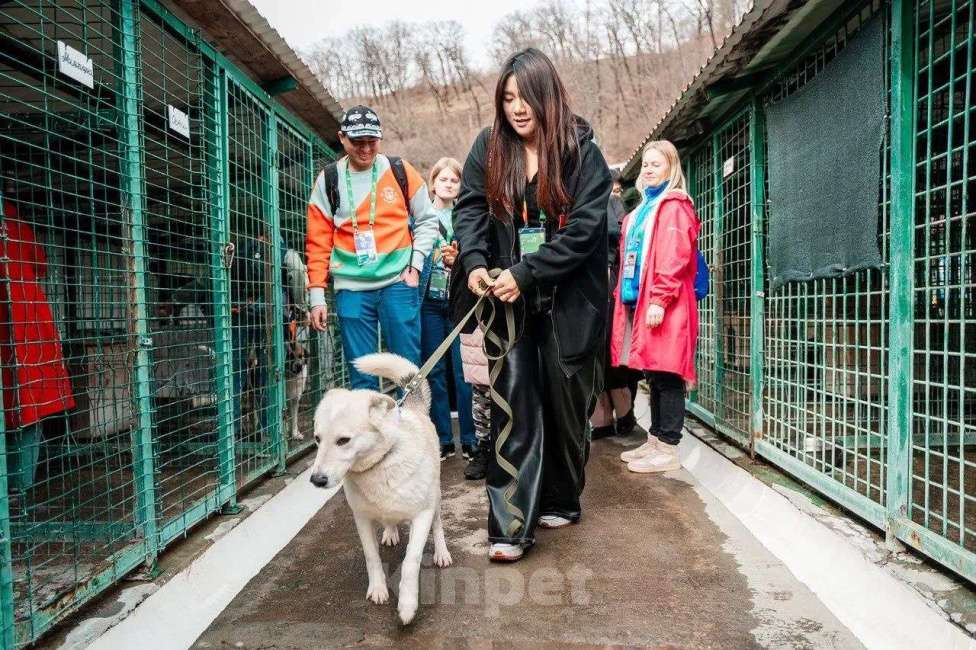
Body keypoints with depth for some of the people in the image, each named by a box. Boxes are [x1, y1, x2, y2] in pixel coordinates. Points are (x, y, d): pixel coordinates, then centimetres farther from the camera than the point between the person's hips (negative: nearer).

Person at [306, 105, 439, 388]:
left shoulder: (401, 171, 4)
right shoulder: (329, 180, 7)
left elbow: (427, 221, 12)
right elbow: (318, 241, 6)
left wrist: (416, 264, -1)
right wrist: (316, 295, 1)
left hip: (398, 282, -1)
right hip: (350, 288, 1)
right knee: (361, 376, 3)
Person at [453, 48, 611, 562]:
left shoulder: (581, 152, -4)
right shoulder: (488, 148, 6)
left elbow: (584, 229, -13)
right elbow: (470, 208, 1)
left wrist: (525, 274, -20)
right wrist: (474, 262, -18)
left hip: (569, 302, -1)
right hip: (509, 302, 2)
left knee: (565, 405, 9)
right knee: (514, 408, -6)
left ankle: (561, 501, 31)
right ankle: (512, 526, -2)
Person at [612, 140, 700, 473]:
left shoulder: (674, 206, -4)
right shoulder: (643, 209, 23)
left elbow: (675, 257, -15)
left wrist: (659, 299, -22)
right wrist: (625, 295, 15)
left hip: (663, 306, -9)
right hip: (640, 301, 9)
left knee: (666, 375, -5)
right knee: (654, 375, 12)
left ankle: (668, 449, 1)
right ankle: (655, 441, 20)